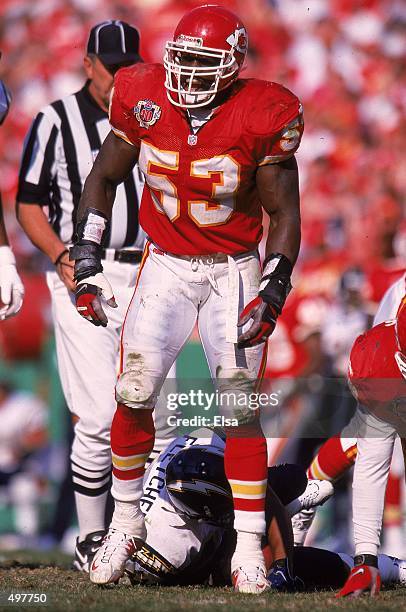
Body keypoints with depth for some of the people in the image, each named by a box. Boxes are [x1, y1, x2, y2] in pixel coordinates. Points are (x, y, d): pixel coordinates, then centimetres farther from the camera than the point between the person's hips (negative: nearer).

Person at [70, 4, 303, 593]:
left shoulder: (260, 116, -15)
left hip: (233, 272, -2)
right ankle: (126, 522, 9)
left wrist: (272, 294, -16)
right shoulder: (145, 99, -8)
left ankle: (249, 544, -1)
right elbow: (103, 179, 6)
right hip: (165, 265, 2)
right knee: (134, 395, -10)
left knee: (240, 405, -9)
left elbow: (285, 214, -7)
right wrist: (86, 265, 0)